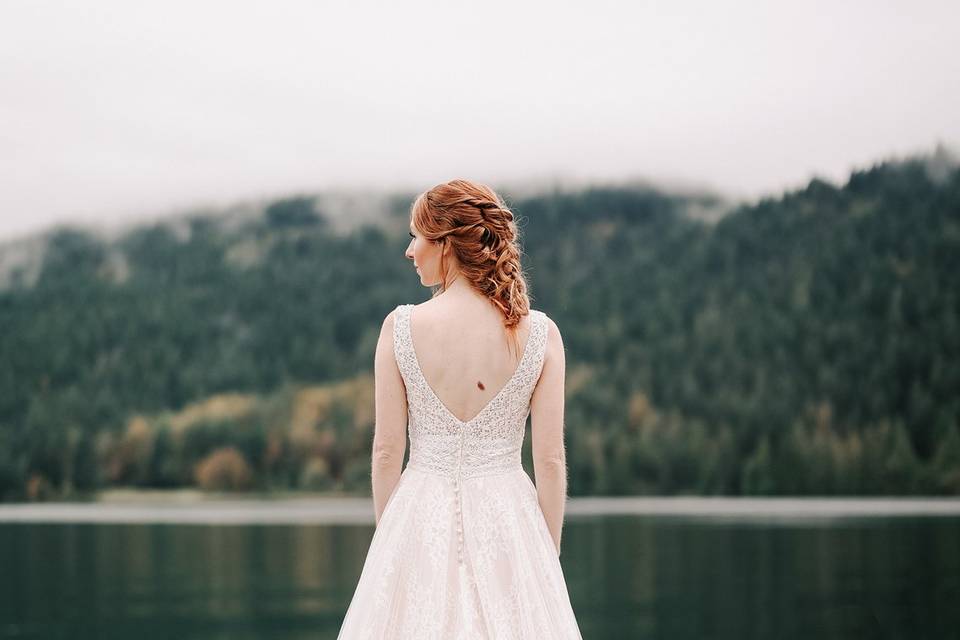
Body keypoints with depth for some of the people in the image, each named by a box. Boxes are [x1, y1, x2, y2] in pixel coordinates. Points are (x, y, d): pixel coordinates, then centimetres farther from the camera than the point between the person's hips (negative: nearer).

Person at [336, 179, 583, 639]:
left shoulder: (400, 328, -7)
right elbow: (550, 459, -4)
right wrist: (549, 554, 6)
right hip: (507, 512, 0)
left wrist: (388, 540, 9)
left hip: (421, 516, 0)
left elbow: (387, 453, -3)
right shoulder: (540, 333, -5)